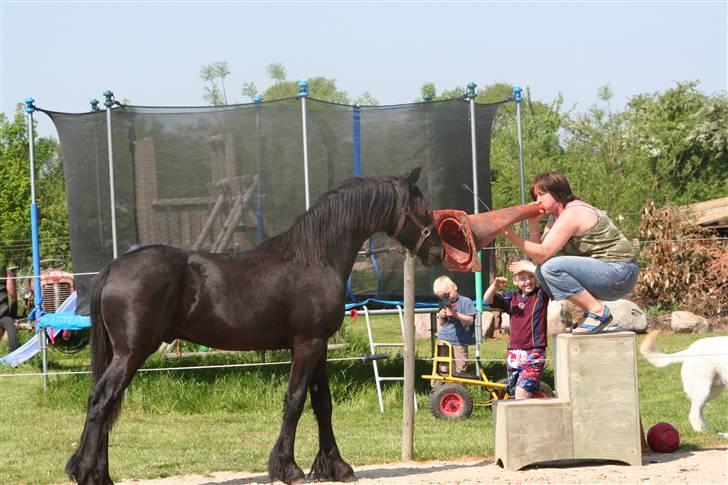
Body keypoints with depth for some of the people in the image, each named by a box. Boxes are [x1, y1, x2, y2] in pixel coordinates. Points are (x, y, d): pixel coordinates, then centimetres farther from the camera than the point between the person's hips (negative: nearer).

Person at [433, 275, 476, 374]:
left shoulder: (466, 302, -4)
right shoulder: (445, 305, 13)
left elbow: (471, 320, -10)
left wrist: (456, 314, -21)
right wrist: (441, 316, -4)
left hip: (459, 341, -5)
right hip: (444, 340, 5)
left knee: (460, 369, -3)